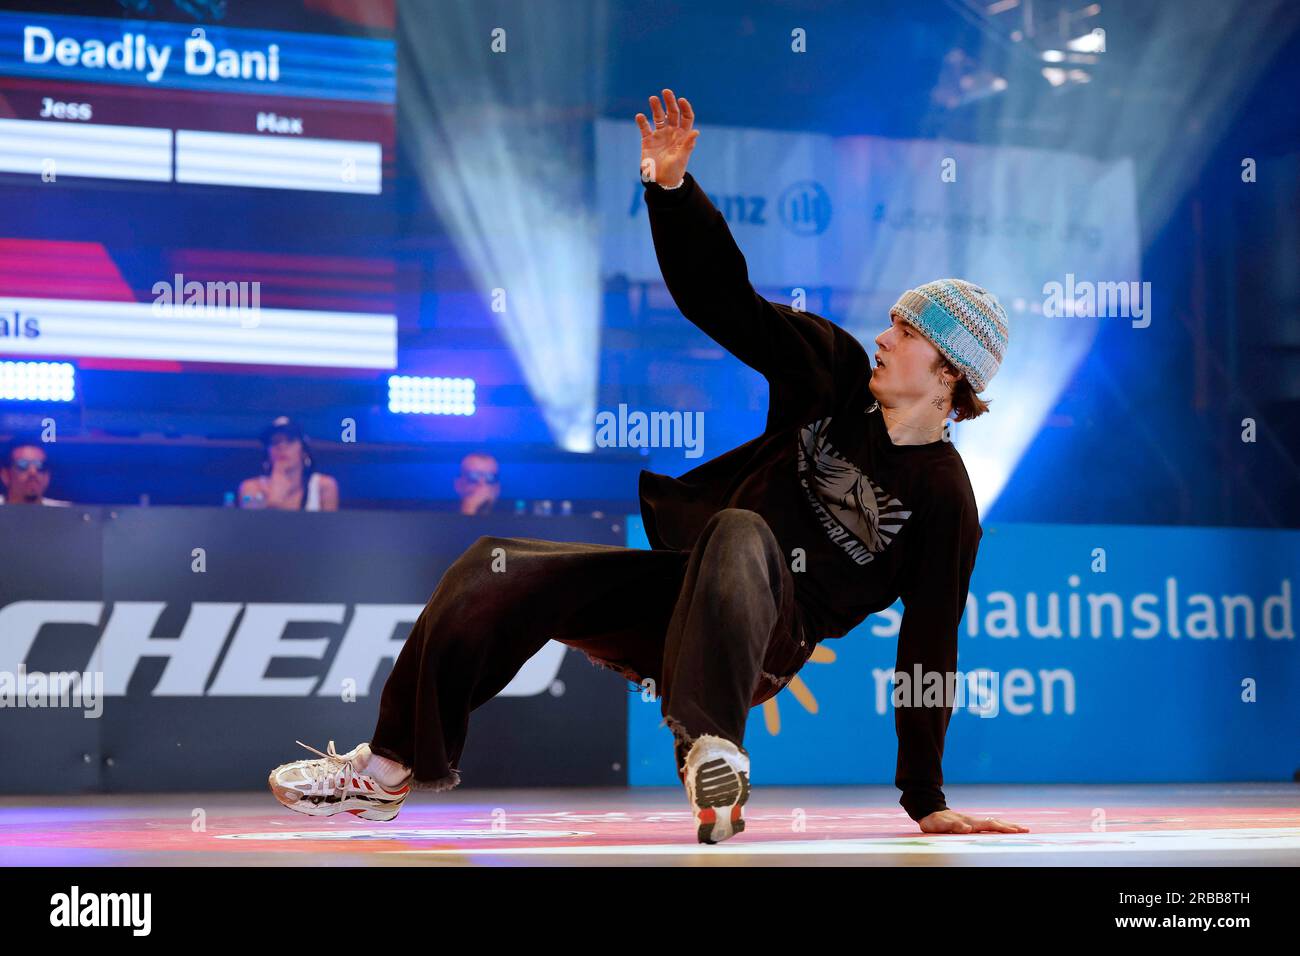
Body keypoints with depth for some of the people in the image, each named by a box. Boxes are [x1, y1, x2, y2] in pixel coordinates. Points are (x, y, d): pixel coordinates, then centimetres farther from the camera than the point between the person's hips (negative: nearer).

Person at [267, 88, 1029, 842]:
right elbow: (722, 297, 4)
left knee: (741, 535, -39)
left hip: (761, 639, -6)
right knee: (495, 572, -11)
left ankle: (714, 752, -52)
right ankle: (390, 769, 0)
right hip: (673, 583, 6)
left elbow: (930, 651, -8)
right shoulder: (837, 371, 6)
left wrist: (928, 802, -8)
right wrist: (673, 185, -9)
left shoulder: (943, 500, -6)